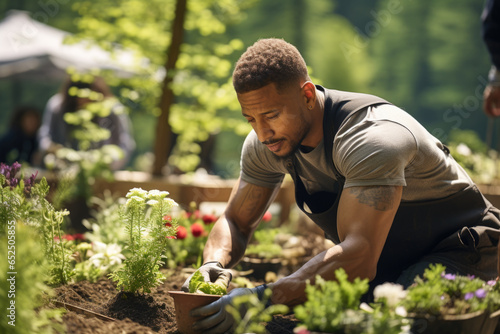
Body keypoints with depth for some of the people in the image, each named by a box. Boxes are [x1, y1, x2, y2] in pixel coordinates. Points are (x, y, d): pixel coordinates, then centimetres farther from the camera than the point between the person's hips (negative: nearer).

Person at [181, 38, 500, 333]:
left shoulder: (372, 137, -34)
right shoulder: (265, 143, -10)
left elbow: (359, 256, -44)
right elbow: (235, 222, 1)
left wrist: (262, 297, -52)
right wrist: (215, 264, -23)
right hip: (382, 259, 6)